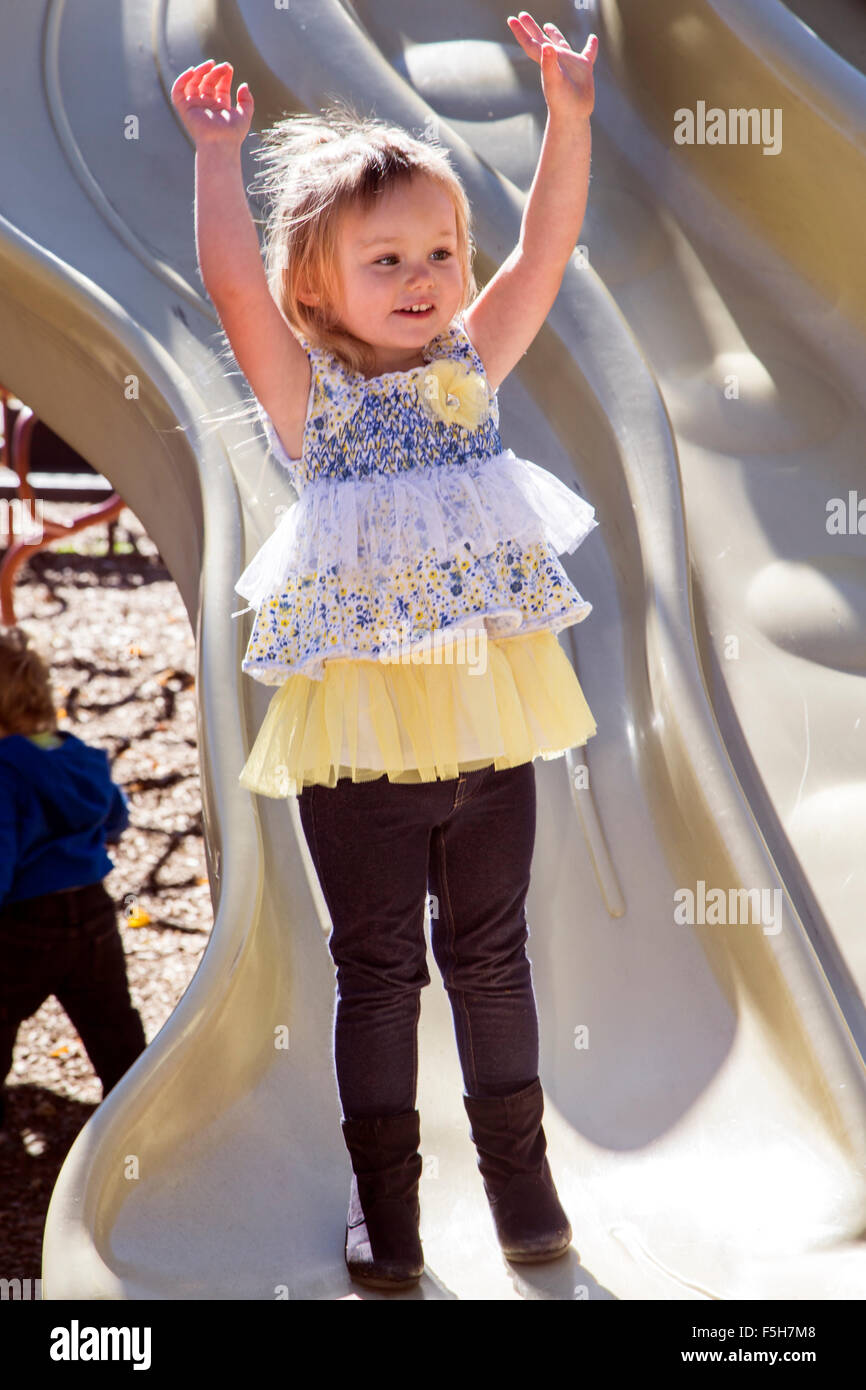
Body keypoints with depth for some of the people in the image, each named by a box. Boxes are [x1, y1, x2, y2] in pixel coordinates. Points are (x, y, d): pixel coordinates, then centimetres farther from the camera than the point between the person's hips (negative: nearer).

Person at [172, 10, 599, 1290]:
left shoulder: (471, 365, 7)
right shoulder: (305, 391, -2)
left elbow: (546, 248, 1)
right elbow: (233, 281, -15)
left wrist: (569, 114, -7)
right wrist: (220, 154, -16)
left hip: (489, 714, 3)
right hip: (359, 733, -3)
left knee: (490, 953, 15)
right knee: (378, 969, 8)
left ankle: (518, 1173, 28)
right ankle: (384, 1205, 20)